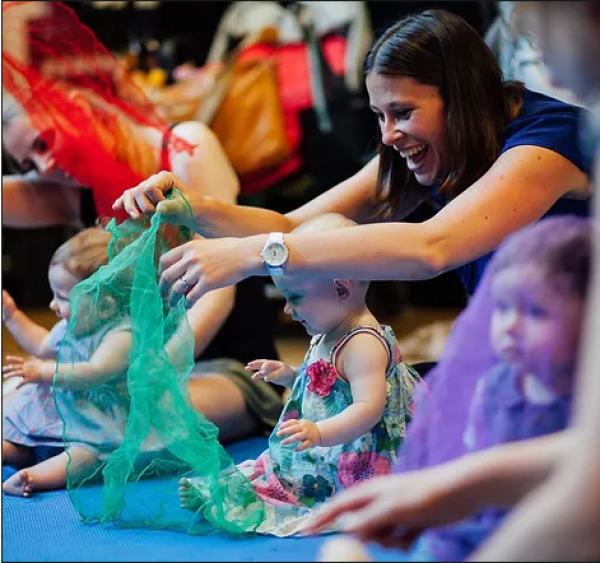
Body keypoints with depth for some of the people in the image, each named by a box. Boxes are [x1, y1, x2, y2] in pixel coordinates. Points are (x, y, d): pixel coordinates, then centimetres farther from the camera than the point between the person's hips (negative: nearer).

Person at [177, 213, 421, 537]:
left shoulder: (363, 343, -23)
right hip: (321, 453, 12)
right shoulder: (328, 335, 12)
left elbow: (369, 408, -32)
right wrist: (290, 376, 17)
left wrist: (319, 433, -43)